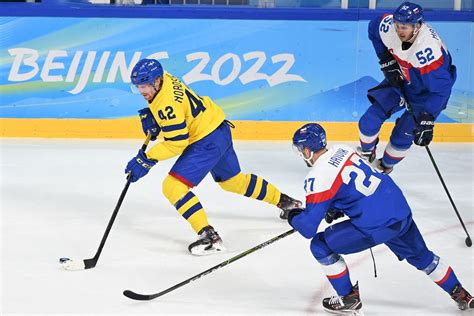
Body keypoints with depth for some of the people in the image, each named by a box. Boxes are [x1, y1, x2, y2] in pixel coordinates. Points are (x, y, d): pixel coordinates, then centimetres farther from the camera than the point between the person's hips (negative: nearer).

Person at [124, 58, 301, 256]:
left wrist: (146, 160, -26)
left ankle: (208, 236, -20)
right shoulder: (164, 79, -2)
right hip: (219, 130, 10)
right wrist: (151, 116, 2)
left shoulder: (167, 103, -29)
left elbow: (176, 143, -27)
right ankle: (284, 201, 46)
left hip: (208, 142, -10)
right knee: (232, 180, 29)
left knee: (173, 186, -16)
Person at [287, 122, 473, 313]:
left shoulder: (318, 177, -13)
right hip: (400, 208, 8)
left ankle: (349, 298, 16)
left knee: (320, 246, 6)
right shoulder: (341, 151, 9)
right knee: (420, 256, 30)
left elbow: (308, 228, -10)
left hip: (376, 225, -8)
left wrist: (293, 217, 10)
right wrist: (335, 209, 23)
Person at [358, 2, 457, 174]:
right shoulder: (388, 25, -24)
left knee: (402, 137, -3)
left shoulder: (428, 50, -41)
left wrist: (427, 120, -37)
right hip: (400, 79, 5)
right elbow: (373, 28, 2)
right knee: (369, 120, -1)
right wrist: (386, 60, -4)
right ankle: (366, 153, 28)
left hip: (427, 92, -5)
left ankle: (385, 167, 27)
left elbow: (441, 88, -35)